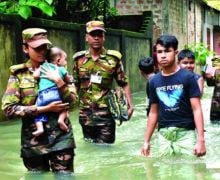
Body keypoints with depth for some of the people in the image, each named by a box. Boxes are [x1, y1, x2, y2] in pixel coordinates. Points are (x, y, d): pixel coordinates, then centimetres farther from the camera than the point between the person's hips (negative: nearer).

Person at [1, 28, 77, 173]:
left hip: (60, 136, 0)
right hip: (33, 140, 0)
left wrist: (59, 82, -15)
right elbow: (9, 108, -9)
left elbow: (72, 102, 2)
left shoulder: (56, 70, 6)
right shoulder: (18, 74, 1)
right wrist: (45, 109, -13)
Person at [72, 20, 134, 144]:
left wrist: (130, 104, -9)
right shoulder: (79, 59, 4)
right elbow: (75, 85, 13)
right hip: (85, 114, 3)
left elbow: (124, 83, 0)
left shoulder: (113, 58, -3)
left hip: (106, 113, -3)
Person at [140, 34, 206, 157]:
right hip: (164, 134, 4)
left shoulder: (187, 77, -5)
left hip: (186, 133, -3)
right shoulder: (154, 81, 7)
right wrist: (147, 141, 13)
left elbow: (197, 109, -8)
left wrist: (201, 139, -15)